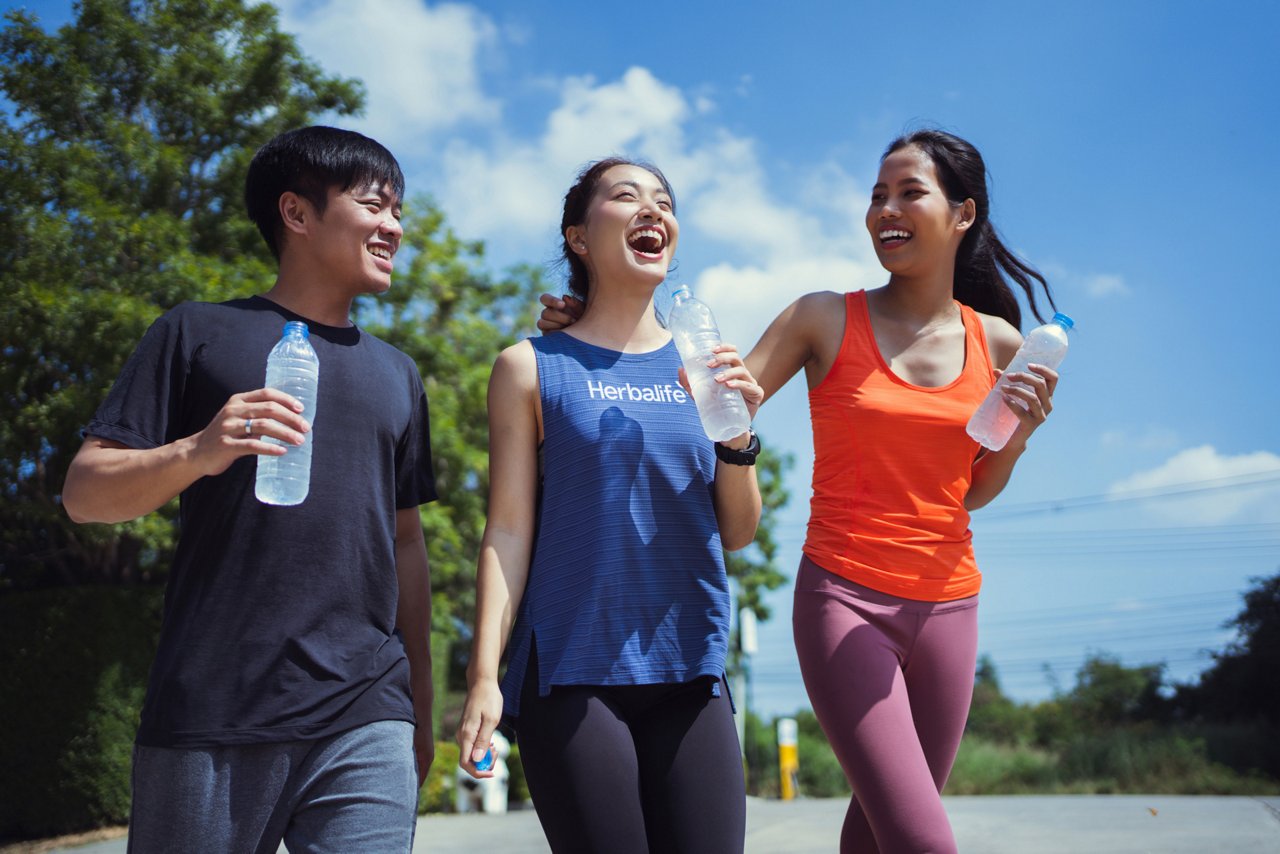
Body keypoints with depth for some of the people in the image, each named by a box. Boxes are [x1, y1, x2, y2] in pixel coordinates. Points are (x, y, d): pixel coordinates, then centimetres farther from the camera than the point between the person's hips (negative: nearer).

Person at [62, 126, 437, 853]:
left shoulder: (396, 375, 19)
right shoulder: (201, 334, 6)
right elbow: (84, 491, 1)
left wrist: (420, 707, 19)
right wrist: (197, 453, -18)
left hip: (366, 724, 3)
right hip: (212, 718, -3)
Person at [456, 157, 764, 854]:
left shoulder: (703, 362, 10)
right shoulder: (534, 368, 2)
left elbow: (736, 532, 11)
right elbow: (508, 531, 0)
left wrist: (738, 435, -7)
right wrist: (483, 677, -7)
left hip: (689, 672, 3)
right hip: (573, 673, -3)